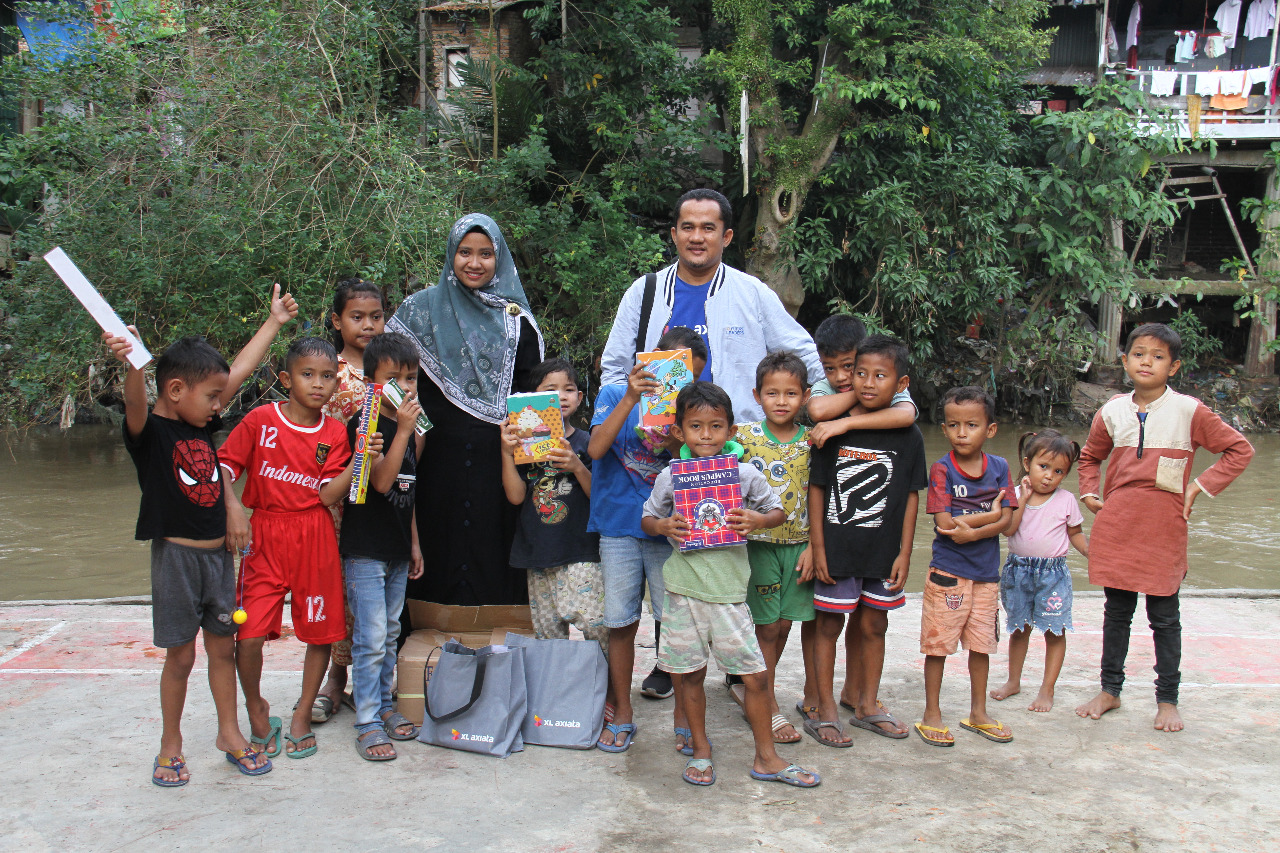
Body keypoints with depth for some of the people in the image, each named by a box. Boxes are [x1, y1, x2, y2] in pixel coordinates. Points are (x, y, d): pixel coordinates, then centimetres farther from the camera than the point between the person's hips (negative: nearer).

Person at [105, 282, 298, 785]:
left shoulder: (203, 424, 7)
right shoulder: (150, 431, -11)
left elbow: (241, 371, 13)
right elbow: (137, 405, -34)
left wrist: (274, 321, 19)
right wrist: (132, 365, -55)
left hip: (218, 553, 6)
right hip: (176, 555, -6)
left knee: (223, 647, 14)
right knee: (180, 655, 4)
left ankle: (229, 734, 27)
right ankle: (170, 745, 22)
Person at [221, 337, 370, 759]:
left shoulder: (334, 433, 2)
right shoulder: (260, 420, -2)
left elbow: (328, 495, -6)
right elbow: (225, 465, 0)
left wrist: (359, 460, -19)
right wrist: (232, 507, -15)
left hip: (316, 538, 2)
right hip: (266, 537, -2)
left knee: (322, 631, 6)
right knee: (249, 633, -7)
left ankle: (303, 715, 27)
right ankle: (256, 708, 22)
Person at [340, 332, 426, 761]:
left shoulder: (408, 425, 10)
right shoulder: (363, 425, -12)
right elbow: (382, 481, -23)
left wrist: (415, 544, 18)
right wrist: (404, 430, -25)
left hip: (397, 550, 7)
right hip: (365, 551, -7)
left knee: (390, 634, 16)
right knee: (370, 639, -5)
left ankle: (384, 705, 28)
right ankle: (367, 722, 4)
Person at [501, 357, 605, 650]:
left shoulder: (584, 443, 1)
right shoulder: (524, 442, 6)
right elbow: (516, 496, -2)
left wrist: (577, 467, -21)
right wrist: (507, 453, -13)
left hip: (579, 552, -3)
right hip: (537, 550, 3)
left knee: (594, 621, -13)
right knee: (547, 630, 11)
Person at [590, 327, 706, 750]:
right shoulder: (615, 394, 3)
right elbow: (596, 449, -12)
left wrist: (677, 441, -18)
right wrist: (630, 399, -17)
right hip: (620, 526, -1)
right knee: (622, 621, 6)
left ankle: (683, 714, 16)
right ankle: (620, 713, 21)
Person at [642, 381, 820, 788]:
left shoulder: (746, 474, 0)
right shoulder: (670, 477, 1)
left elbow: (778, 512, 9)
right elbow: (647, 518, 11)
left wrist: (756, 520, -12)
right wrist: (663, 526, -11)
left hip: (729, 589, 0)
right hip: (683, 588, 1)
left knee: (756, 675, 2)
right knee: (691, 674, 11)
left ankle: (766, 757, 19)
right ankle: (700, 751, 29)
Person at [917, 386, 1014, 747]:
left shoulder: (999, 467, 2)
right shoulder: (942, 469, -10)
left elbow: (1006, 522, -6)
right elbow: (944, 523, -18)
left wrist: (972, 531, -21)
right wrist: (989, 515, -11)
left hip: (986, 572, 4)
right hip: (948, 572, -4)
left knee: (981, 644, 14)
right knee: (937, 644, 2)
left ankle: (978, 713, 30)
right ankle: (931, 715, 16)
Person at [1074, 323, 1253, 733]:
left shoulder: (1189, 411, -4)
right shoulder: (1112, 412, 5)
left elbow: (1240, 449, 0)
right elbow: (1090, 456, 23)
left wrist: (1201, 486, -6)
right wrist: (1090, 493, 8)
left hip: (1163, 529, -3)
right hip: (1115, 526, 3)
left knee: (1164, 617, 7)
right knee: (1116, 612, 13)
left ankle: (1167, 699, 20)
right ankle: (1110, 690, 25)